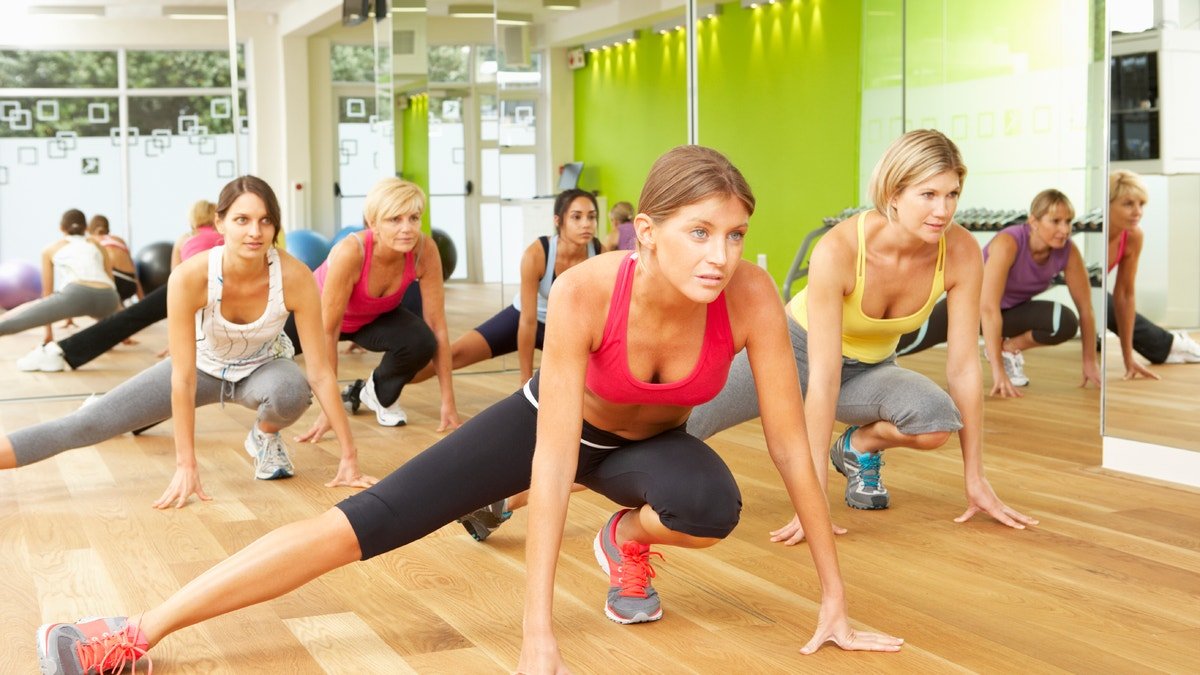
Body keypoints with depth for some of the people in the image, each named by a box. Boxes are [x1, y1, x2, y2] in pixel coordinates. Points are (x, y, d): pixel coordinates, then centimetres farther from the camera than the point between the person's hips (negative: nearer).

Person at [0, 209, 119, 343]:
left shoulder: (51, 249, 28)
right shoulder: (97, 246, 34)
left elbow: (47, 292, 30)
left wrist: (48, 331, 36)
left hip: (77, 294, -3)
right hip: (106, 299, 3)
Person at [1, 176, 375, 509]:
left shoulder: (294, 277, -32)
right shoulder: (190, 278, -34)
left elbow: (320, 370, -24)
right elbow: (182, 378, -28)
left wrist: (349, 457, -23)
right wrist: (186, 466, -29)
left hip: (264, 365, 0)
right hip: (203, 365, 0)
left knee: (291, 391, -34)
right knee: (86, 426, -12)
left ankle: (264, 438, -2)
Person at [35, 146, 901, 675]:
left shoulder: (750, 297, -33)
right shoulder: (585, 291, -38)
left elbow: (793, 446, -25)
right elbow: (553, 460, -38)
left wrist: (835, 602, -22)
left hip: (648, 442, 2)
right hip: (550, 420, -2)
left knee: (714, 507, -34)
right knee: (366, 521, -15)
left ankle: (628, 542, 3)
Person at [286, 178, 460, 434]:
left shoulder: (425, 251, -31)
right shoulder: (350, 252, -41)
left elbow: (437, 328, -23)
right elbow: (327, 333, -34)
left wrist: (448, 400, -23)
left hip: (375, 317, 1)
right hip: (317, 310, -1)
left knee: (420, 342, -26)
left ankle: (379, 395, 5)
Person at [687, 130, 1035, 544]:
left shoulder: (961, 252, -24)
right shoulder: (838, 249, -34)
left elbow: (964, 366, -17)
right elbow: (823, 378, -34)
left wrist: (976, 481, -14)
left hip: (869, 368, 3)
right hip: (796, 349, -2)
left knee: (939, 420, -32)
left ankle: (858, 448, 2)